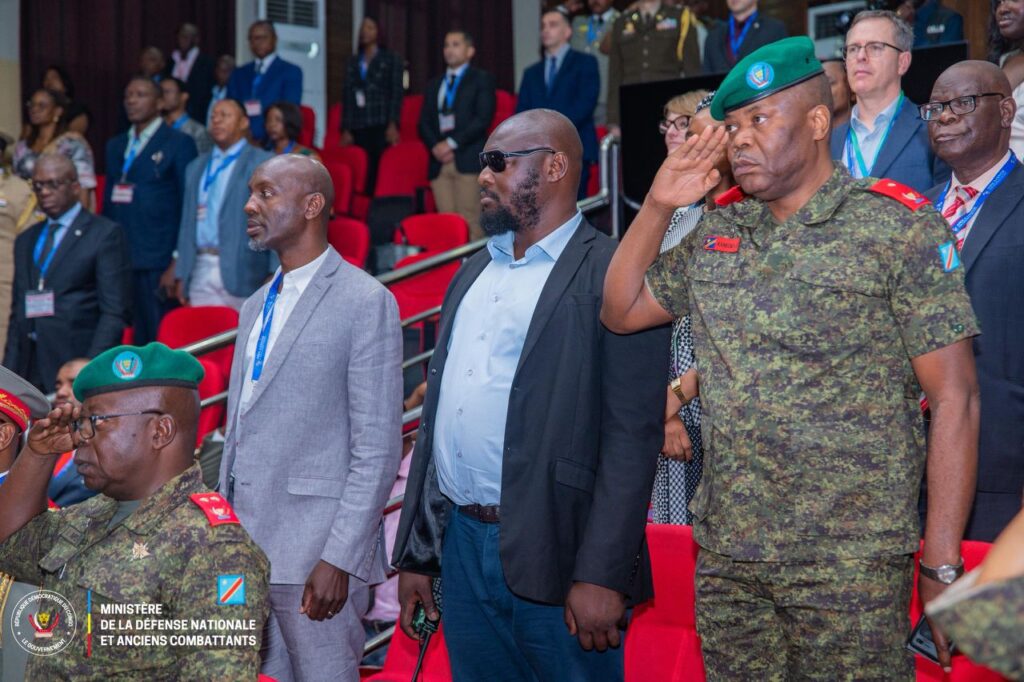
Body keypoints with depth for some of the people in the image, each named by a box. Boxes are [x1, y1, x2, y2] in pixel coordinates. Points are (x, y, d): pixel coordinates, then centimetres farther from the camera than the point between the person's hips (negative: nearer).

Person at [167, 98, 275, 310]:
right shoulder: (196, 167, 20)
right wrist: (180, 273, 14)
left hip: (240, 273, -5)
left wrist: (276, 274, -12)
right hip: (200, 275, 5)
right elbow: (187, 223, 20)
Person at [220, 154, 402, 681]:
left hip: (314, 556, -7)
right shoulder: (256, 306, 16)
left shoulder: (365, 302, -9)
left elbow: (378, 448, -13)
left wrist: (340, 559, -17)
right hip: (245, 548, 7)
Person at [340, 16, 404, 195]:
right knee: (361, 170, -7)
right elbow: (347, 96, 14)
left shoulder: (391, 59, 11)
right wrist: (346, 129, 5)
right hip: (358, 126, 3)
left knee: (379, 169, -15)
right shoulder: (353, 62, 20)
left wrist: (393, 125, -9)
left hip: (381, 125, -3)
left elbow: (396, 93, 2)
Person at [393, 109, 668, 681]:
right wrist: (416, 554, 14)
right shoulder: (473, 274, 15)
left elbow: (633, 435, -14)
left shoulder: (613, 275, -8)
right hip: (461, 546, 7)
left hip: (553, 554, -6)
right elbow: (438, 416, 15)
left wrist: (602, 575, -19)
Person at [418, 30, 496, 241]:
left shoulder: (481, 79, 8)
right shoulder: (434, 85, 24)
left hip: (468, 160, -5)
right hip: (439, 161, 5)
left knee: (469, 222, -13)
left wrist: (452, 143, -12)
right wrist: (435, 146, -4)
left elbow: (483, 118, -5)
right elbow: (424, 123, 16)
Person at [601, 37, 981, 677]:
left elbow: (955, 400, -9)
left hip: (852, 562, -5)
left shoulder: (900, 227, -7)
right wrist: (658, 207, 4)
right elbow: (621, 311, 17)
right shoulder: (716, 232, 10)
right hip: (726, 554, 5)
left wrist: (941, 567, -13)